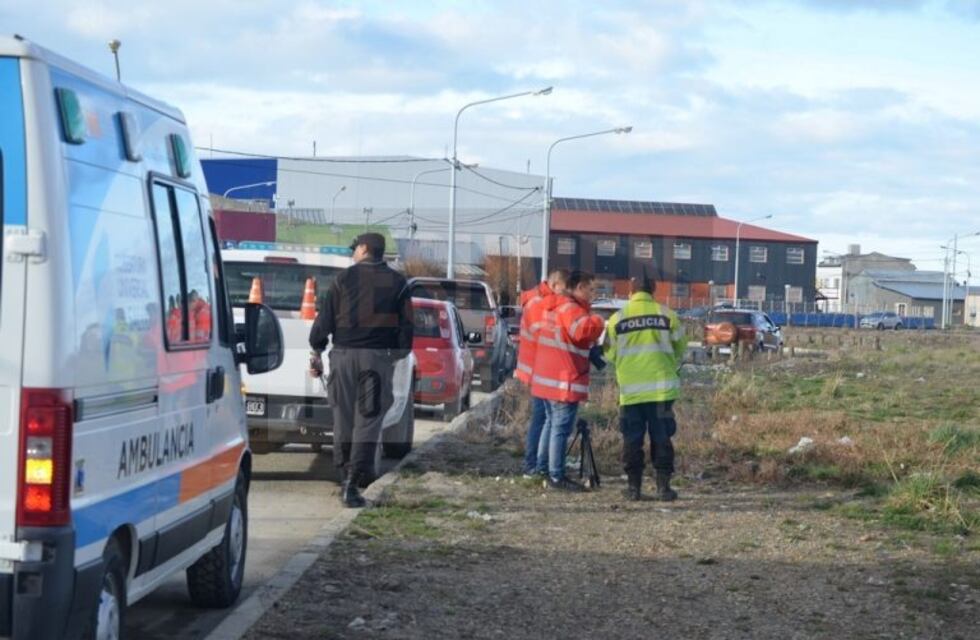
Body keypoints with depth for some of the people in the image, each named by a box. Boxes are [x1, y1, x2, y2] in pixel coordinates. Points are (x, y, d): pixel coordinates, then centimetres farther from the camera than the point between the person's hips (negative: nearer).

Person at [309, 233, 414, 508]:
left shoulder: (344, 278, 4)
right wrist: (400, 354, 17)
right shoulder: (397, 282, 8)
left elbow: (325, 318, 2)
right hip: (379, 357, 0)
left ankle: (347, 474, 17)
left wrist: (317, 351, 8)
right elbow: (406, 325, 8)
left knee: (344, 416, 11)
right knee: (368, 419, -2)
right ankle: (353, 482, -12)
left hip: (345, 354, 0)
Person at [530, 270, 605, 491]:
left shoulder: (554, 305, 17)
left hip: (548, 378, 10)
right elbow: (582, 330, -32)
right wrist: (597, 321, -13)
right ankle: (556, 477, -7)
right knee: (561, 428, -7)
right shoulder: (570, 308, -14)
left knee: (551, 423, 18)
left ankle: (543, 470, 22)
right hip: (564, 381, -10)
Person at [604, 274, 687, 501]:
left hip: (630, 389, 0)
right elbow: (680, 349, 8)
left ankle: (633, 486, 7)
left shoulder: (618, 318, -1)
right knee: (661, 438, 6)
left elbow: (610, 354, 7)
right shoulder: (666, 314, -2)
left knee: (632, 439, 8)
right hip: (661, 387, 0)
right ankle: (663, 486, 4)